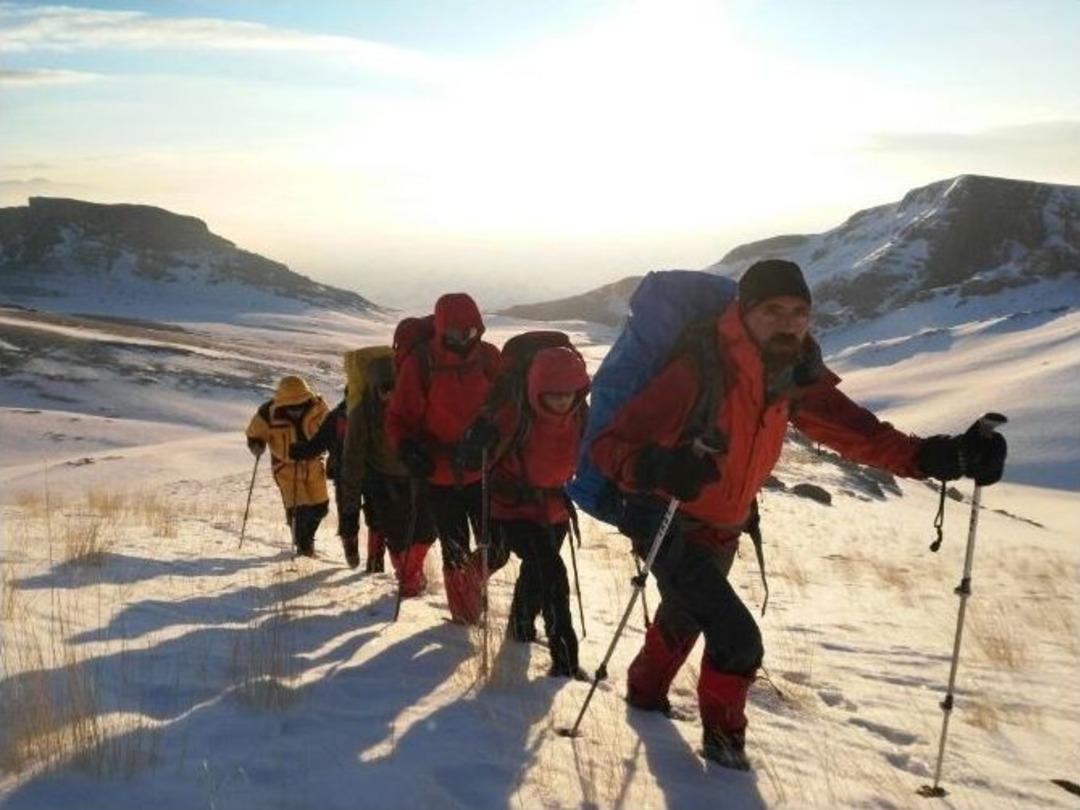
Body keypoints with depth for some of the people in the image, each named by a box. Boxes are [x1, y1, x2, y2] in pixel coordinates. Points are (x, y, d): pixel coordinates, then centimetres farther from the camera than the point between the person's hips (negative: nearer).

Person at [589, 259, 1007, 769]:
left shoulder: (795, 380, -13)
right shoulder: (699, 373, -34)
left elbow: (856, 431, -9)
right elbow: (608, 445, -34)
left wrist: (940, 456, -25)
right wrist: (659, 467, -55)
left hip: (721, 530, 7)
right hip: (667, 525, -7)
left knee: (683, 619, 29)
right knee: (738, 641, -15)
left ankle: (646, 693, 59)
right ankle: (723, 736, 16)